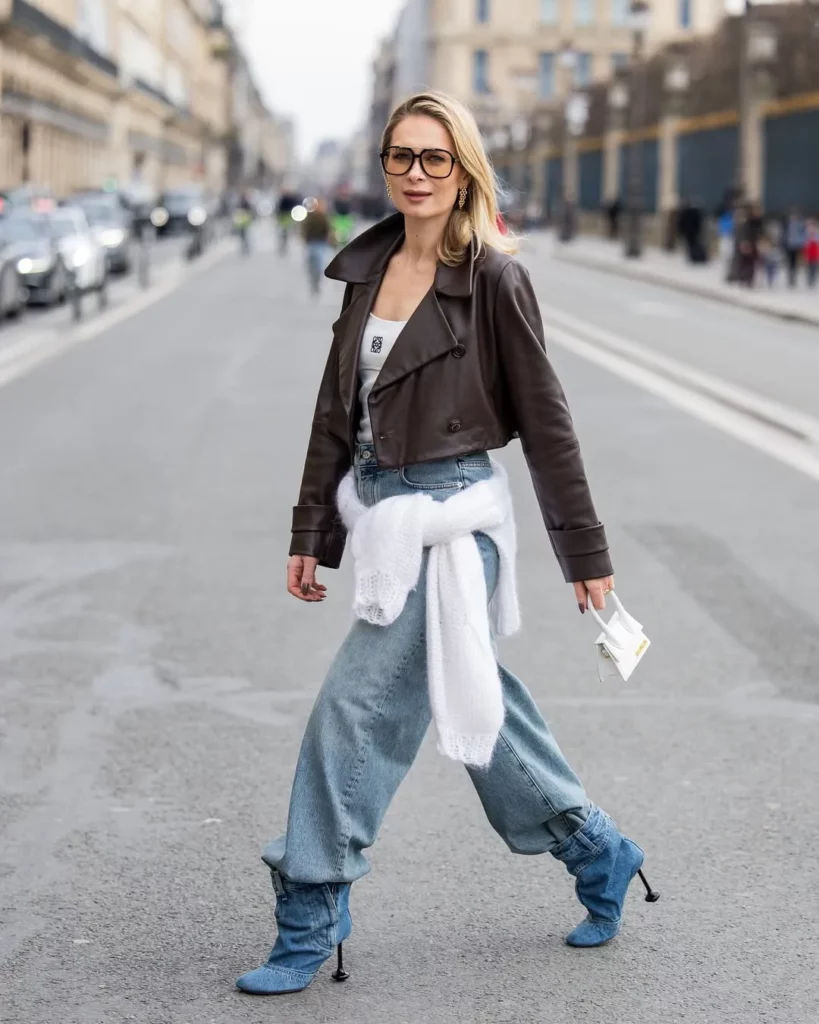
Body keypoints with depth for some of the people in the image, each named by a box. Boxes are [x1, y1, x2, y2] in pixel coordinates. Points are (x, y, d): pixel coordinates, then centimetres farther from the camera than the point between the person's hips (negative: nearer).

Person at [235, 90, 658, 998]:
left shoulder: (493, 278, -10)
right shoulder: (369, 268, 8)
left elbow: (545, 422, -8)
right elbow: (337, 407, 13)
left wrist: (586, 554, -5)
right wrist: (311, 534, 12)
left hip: (449, 520, -7)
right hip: (382, 511, 7)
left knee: (355, 711, -7)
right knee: (472, 700, 16)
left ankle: (310, 923, 5)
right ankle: (597, 853, 33)